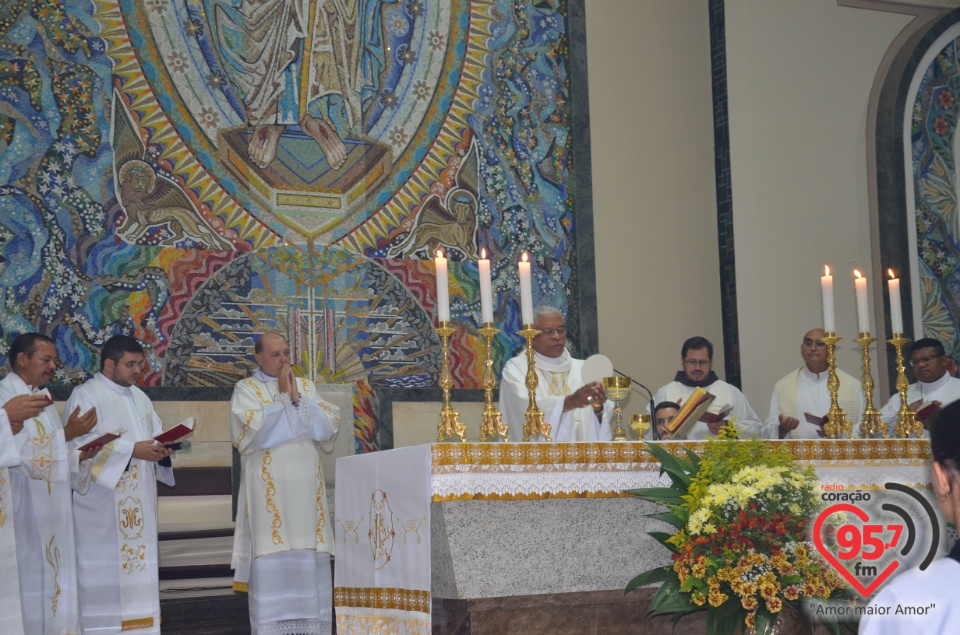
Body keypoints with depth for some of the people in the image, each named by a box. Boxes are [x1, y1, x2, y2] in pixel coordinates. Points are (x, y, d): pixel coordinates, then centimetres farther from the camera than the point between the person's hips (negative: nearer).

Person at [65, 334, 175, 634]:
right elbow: (81, 445, -17)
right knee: (105, 570, -8)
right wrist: (132, 449, -21)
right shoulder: (85, 396, -7)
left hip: (138, 502, 7)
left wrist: (163, 448, -5)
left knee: (138, 565, 6)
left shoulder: (139, 397, 18)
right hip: (102, 504, -7)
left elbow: (156, 433, 19)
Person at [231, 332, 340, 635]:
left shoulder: (306, 387, 15)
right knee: (272, 562, -8)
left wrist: (297, 399, -6)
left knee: (310, 561, 1)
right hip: (269, 489, -4)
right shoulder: (247, 389, 3)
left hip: (306, 487, 4)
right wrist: (283, 397, -8)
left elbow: (329, 425, 3)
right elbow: (254, 430, -14)